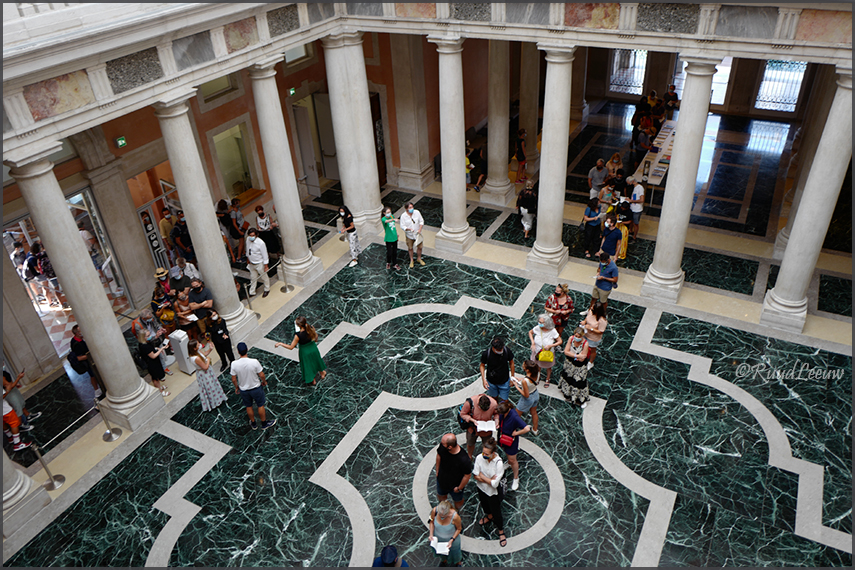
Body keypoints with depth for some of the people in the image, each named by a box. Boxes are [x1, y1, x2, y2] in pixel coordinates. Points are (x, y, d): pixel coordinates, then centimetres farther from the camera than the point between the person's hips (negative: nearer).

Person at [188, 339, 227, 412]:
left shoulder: (197, 351, -14)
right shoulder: (197, 358, -39)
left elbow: (205, 353, 6)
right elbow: (205, 367, -29)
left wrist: (210, 349, -10)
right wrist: (208, 360, -15)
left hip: (206, 372, 9)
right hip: (204, 375, -9)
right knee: (209, 389, 16)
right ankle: (214, 403, 40)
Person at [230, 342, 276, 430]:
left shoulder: (234, 364, -23)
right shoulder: (254, 362, -28)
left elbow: (233, 379, -10)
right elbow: (261, 375, -16)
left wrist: (236, 387, 10)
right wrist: (264, 381, 6)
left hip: (243, 390, 2)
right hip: (256, 388, -2)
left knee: (249, 407, 25)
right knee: (260, 406, 21)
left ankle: (253, 424, 45)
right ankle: (264, 423, 38)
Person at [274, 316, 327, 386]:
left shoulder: (298, 336, -34)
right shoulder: (311, 328, -22)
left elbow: (291, 347, -23)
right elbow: (316, 339, -5)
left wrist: (280, 343, -14)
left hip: (305, 352, -4)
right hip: (314, 349, 4)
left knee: (308, 366, 23)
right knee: (316, 362, 32)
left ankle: (313, 381, 46)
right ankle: (322, 373, 57)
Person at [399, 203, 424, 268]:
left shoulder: (417, 212, -11)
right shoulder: (403, 216, -17)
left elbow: (421, 221, -1)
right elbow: (402, 226, -13)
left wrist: (420, 229, -15)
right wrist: (409, 229, -30)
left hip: (417, 234, 2)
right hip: (409, 235, -2)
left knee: (419, 247, 11)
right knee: (410, 248, 13)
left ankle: (419, 259, 37)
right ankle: (411, 261, 34)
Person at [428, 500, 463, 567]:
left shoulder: (455, 516, -39)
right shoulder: (434, 510, -32)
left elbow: (459, 529, -17)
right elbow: (432, 522, -9)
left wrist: (452, 540, -22)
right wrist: (431, 534, -17)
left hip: (451, 538, -2)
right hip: (438, 537, 2)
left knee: (454, 554, 27)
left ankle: (458, 563, 62)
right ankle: (444, 561, 67)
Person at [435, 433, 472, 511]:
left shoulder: (464, 460, -43)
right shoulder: (442, 447, -31)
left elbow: (467, 475, -25)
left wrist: (459, 488, -11)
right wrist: (437, 471, 5)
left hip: (455, 485, -4)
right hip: (441, 479, 4)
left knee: (457, 501, 29)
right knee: (440, 495, 33)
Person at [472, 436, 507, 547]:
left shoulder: (499, 463, -34)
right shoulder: (479, 457, -25)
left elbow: (495, 484, -30)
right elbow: (475, 475, -16)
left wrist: (481, 475, -22)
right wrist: (489, 480, -26)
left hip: (493, 492, -4)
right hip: (481, 488, 4)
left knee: (496, 512, 15)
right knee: (484, 504, 30)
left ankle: (501, 532, 43)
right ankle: (489, 516, 64)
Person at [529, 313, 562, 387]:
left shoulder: (552, 331, -29)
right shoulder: (537, 328, -23)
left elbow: (560, 341, -19)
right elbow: (530, 332, -2)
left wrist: (550, 345, -31)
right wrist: (533, 342, -14)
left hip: (548, 353, -2)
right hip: (537, 351, 2)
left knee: (548, 367, 24)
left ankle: (547, 380, 51)